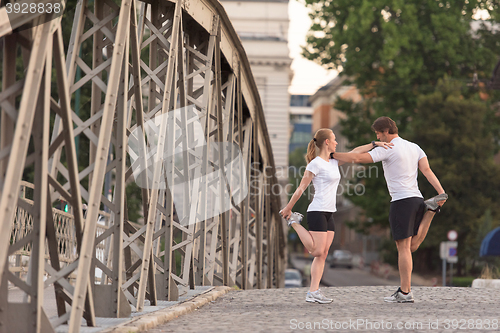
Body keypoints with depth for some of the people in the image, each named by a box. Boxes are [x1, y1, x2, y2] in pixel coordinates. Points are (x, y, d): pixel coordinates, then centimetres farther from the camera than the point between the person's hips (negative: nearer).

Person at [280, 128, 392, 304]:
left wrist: (375, 144, 13)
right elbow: (301, 188, -6)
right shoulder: (315, 164, -8)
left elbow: (355, 152, 21)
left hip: (329, 214, 8)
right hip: (317, 212, -8)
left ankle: (313, 292, -2)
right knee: (317, 251, -9)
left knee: (323, 254, 1)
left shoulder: (333, 163, 16)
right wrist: (288, 208, -3)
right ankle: (294, 222, 8)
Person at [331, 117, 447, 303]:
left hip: (401, 201, -7)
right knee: (412, 247, 16)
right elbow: (427, 171, 4)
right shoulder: (414, 148, 15)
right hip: (416, 199, 7)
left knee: (403, 248, -5)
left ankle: (405, 293, -4)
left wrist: (332, 155, -1)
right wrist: (441, 192, -6)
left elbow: (358, 158, -11)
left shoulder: (388, 149, -7)